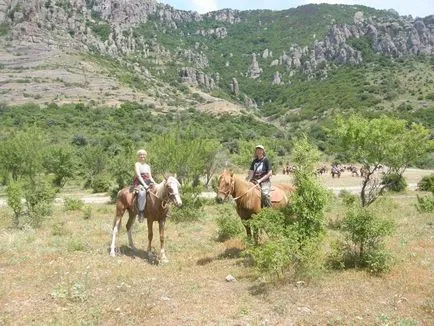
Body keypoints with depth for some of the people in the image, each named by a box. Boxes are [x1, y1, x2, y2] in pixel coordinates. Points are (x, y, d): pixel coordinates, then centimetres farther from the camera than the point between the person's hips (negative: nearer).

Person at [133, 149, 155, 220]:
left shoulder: (147, 166, 20)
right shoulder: (137, 164, 2)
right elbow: (138, 175, -10)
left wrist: (154, 183, -2)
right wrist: (144, 184, -21)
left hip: (147, 183, 7)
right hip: (139, 183, -7)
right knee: (142, 193, -37)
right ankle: (141, 213, -39)